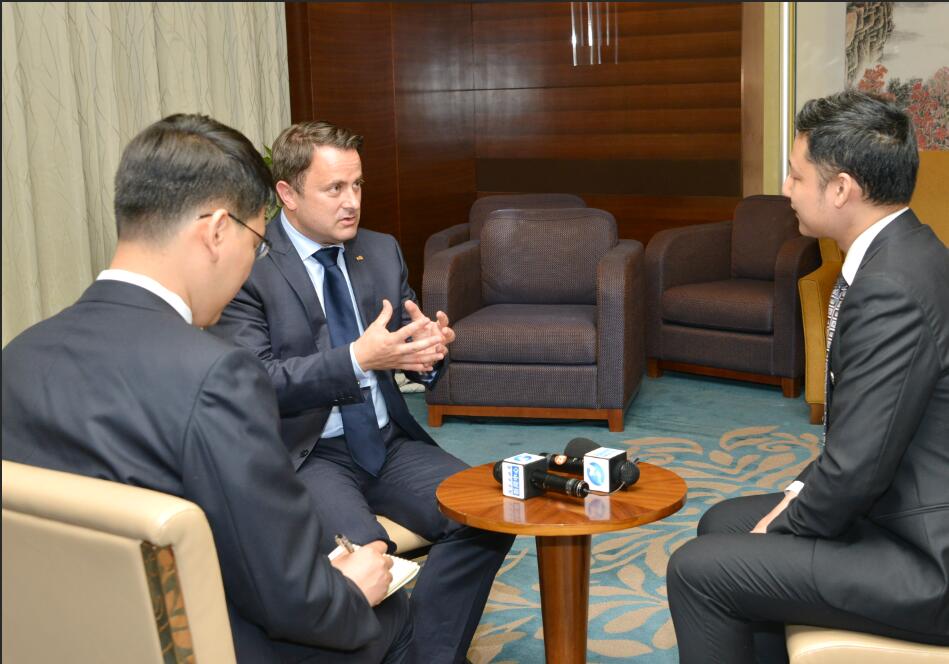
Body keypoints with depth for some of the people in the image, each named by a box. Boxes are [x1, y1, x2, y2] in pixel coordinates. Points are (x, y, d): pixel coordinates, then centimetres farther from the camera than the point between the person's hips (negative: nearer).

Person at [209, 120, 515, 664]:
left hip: (389, 442, 6)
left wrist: (429, 348, -14)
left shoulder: (382, 252, 10)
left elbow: (408, 351, 12)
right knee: (364, 555, -32)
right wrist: (357, 359, -29)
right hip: (305, 455, -5)